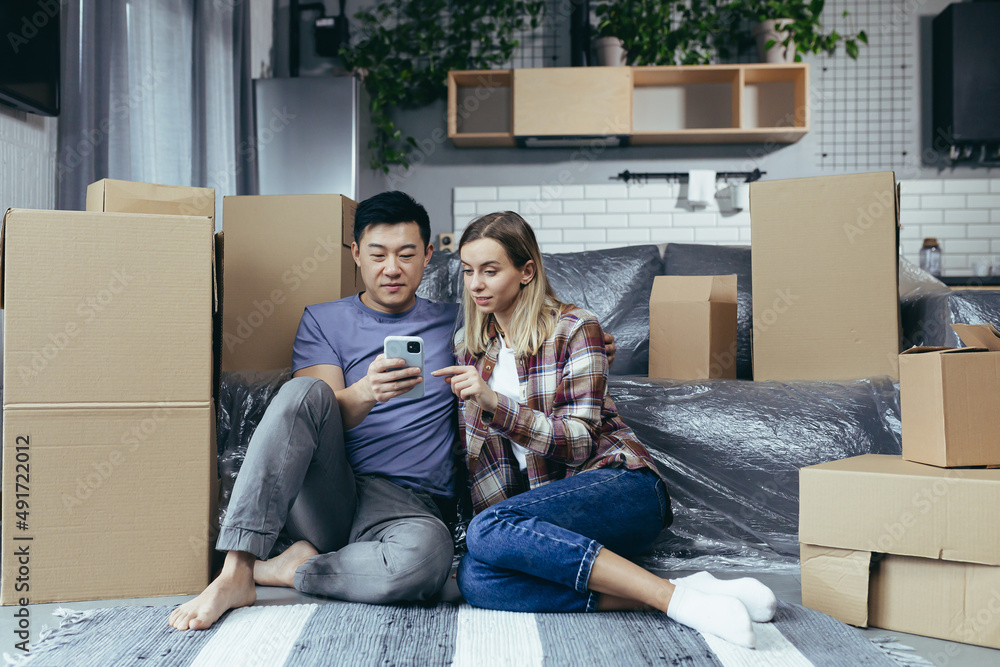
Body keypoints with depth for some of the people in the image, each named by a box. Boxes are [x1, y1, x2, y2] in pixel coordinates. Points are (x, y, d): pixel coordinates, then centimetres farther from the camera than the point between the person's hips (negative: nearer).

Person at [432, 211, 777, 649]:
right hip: (544, 503, 5)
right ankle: (662, 598, -30)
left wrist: (494, 403, -23)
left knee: (489, 530, -34)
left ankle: (673, 597, -32)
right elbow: (474, 451, 11)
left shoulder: (574, 329, -2)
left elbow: (579, 441, -11)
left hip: (618, 485, -4)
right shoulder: (468, 347, 14)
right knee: (474, 579, -29)